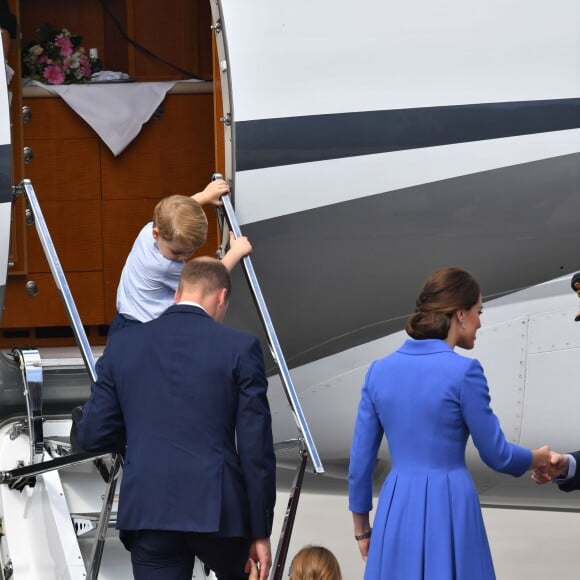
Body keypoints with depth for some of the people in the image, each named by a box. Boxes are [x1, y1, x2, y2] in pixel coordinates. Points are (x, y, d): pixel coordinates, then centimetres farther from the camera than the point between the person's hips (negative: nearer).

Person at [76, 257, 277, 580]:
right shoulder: (240, 348, -2)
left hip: (147, 511, 2)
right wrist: (261, 531, 2)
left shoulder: (123, 345, 6)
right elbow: (256, 447, -4)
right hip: (217, 509, -2)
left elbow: (92, 434, 6)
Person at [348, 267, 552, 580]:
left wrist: (361, 528, 18)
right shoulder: (463, 371, -11)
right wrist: (540, 458, 17)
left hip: (396, 509, 5)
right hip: (448, 508, -5)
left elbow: (360, 462, 7)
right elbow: (496, 454, -4)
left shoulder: (380, 370, 4)